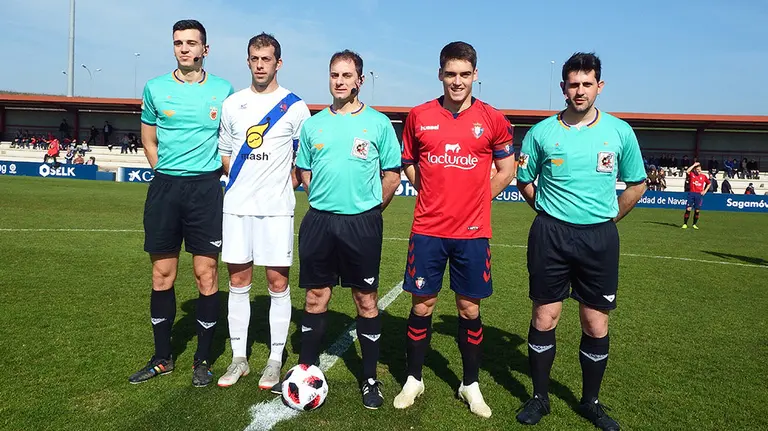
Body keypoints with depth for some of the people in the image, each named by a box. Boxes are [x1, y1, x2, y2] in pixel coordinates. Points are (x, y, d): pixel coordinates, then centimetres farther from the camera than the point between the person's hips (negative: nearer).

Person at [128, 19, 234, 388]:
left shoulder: (223, 90, 4)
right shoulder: (155, 88, 6)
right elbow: (148, 141, 15)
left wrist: (205, 177, 6)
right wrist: (170, 175, 7)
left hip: (206, 188, -1)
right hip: (165, 187, 2)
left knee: (206, 274, 0)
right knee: (162, 275, 7)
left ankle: (202, 360, 14)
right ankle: (162, 358, 22)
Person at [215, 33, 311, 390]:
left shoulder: (294, 106, -1)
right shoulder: (232, 104, 10)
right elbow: (225, 153, 17)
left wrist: (286, 184, 1)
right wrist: (245, 182, 9)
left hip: (275, 208, -3)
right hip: (236, 206, 4)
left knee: (277, 282, 1)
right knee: (238, 281, 8)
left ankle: (275, 360, 14)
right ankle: (239, 358, 21)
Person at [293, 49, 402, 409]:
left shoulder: (378, 123, 0)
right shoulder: (313, 124, 8)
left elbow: (392, 175, 3)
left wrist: (371, 209, 4)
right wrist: (324, 202, 9)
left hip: (362, 223, -2)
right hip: (319, 221, 3)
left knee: (366, 300, 6)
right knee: (316, 297, 10)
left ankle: (370, 378, 20)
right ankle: (306, 368, 25)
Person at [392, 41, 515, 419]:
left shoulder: (492, 120, -1)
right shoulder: (419, 116, 1)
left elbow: (506, 169, 10)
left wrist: (478, 198, 2)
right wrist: (435, 195, 6)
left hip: (472, 232, 0)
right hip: (427, 229, 0)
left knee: (469, 308, 9)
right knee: (422, 305, 7)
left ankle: (470, 384, 27)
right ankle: (413, 380, 25)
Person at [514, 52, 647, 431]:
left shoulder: (620, 131, 1)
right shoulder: (541, 132, 0)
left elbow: (637, 184, 12)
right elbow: (524, 181, 12)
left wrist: (607, 219, 6)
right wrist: (551, 213, 8)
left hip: (600, 237, 1)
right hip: (550, 235, 0)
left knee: (596, 325, 6)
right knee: (544, 318, 4)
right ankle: (539, 397, 22)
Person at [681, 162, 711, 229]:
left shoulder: (703, 176, 9)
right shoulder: (691, 174, 4)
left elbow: (709, 183, 22)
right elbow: (687, 171, -19)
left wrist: (705, 191, 11)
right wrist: (694, 165, -11)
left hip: (699, 194, 2)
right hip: (691, 193, -2)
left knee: (697, 210, 2)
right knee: (688, 209, -8)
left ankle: (694, 224, 14)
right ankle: (685, 224, -2)